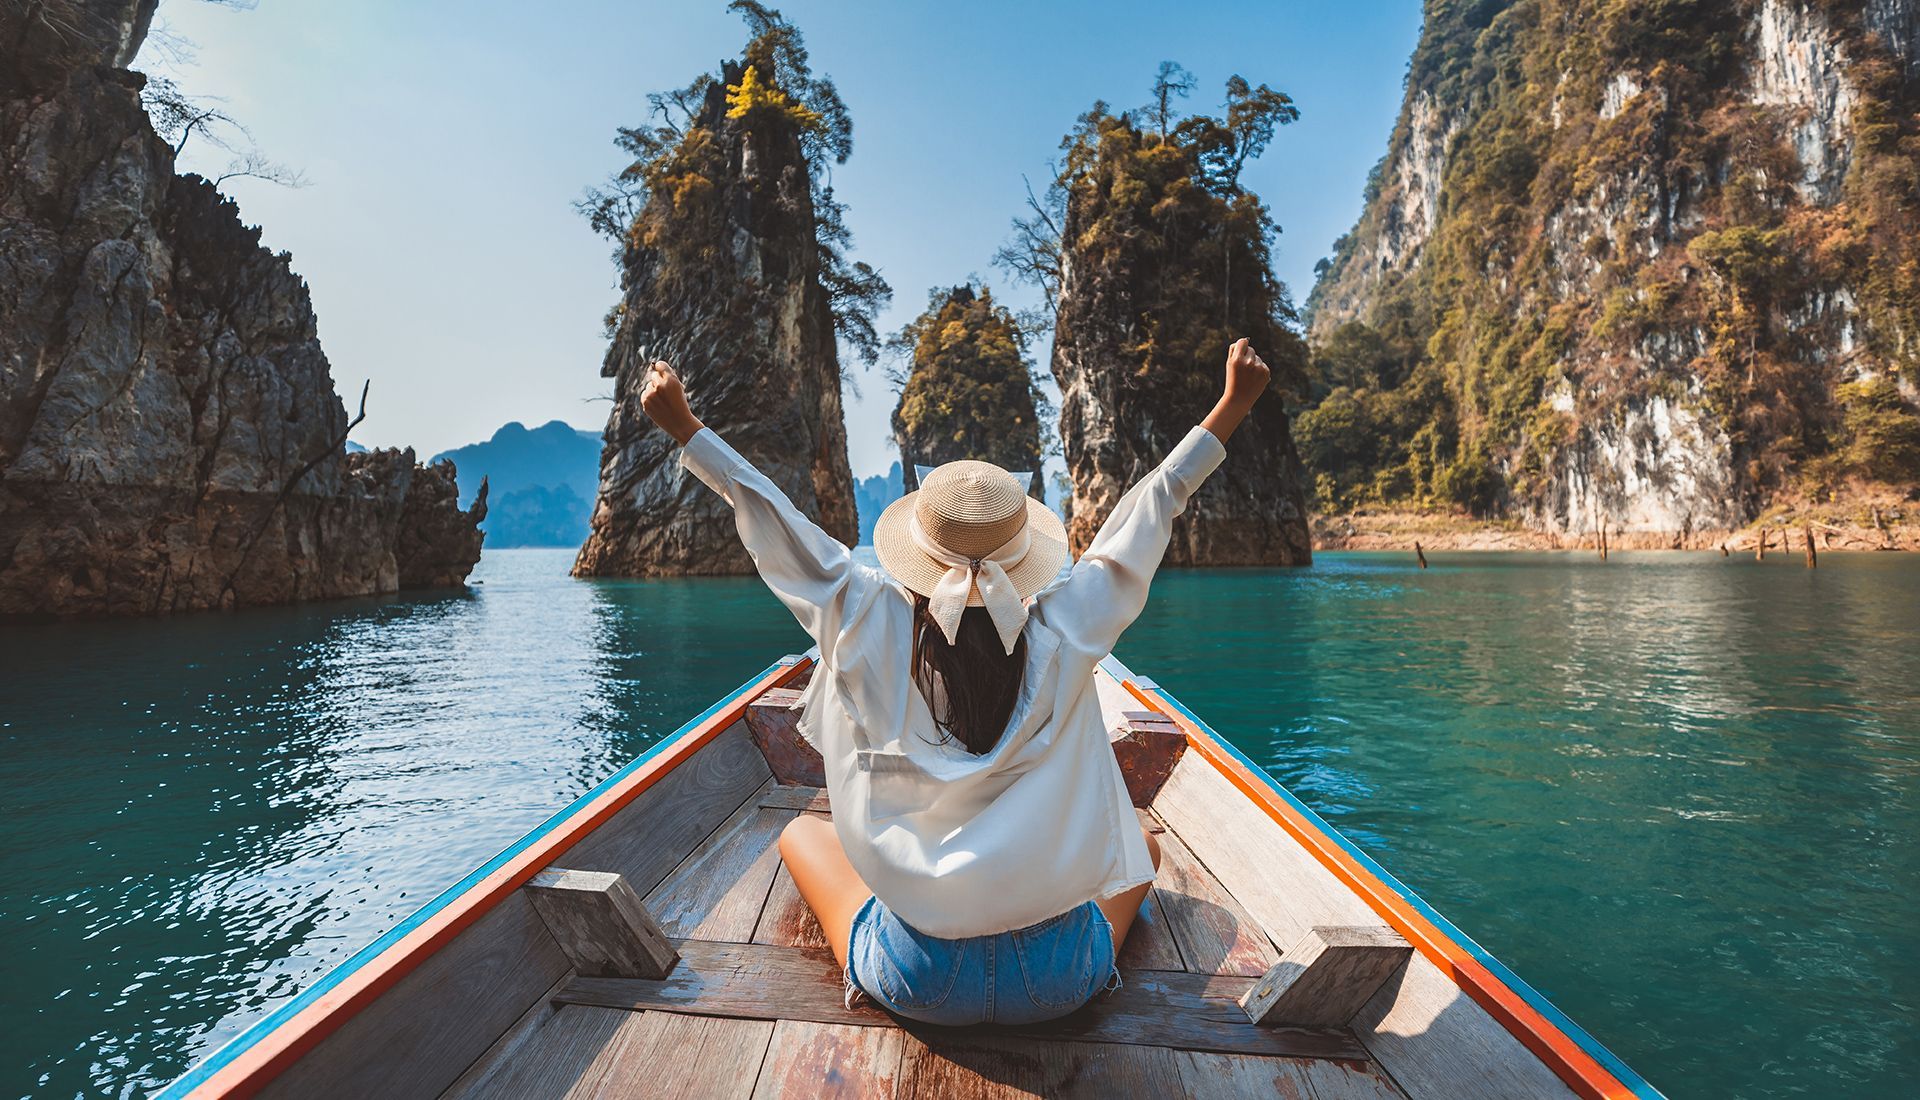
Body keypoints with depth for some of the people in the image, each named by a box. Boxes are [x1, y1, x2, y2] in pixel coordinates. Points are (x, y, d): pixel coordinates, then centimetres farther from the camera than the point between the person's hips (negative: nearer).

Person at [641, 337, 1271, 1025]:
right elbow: (1151, 507, -5)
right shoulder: (1063, 634, -16)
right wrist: (1233, 405, 8)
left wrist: (683, 426, 8)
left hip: (919, 985, 0)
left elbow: (773, 525, -5)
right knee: (1144, 839, 29)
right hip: (1058, 984, 1)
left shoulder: (870, 632, -17)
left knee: (801, 832, 24)